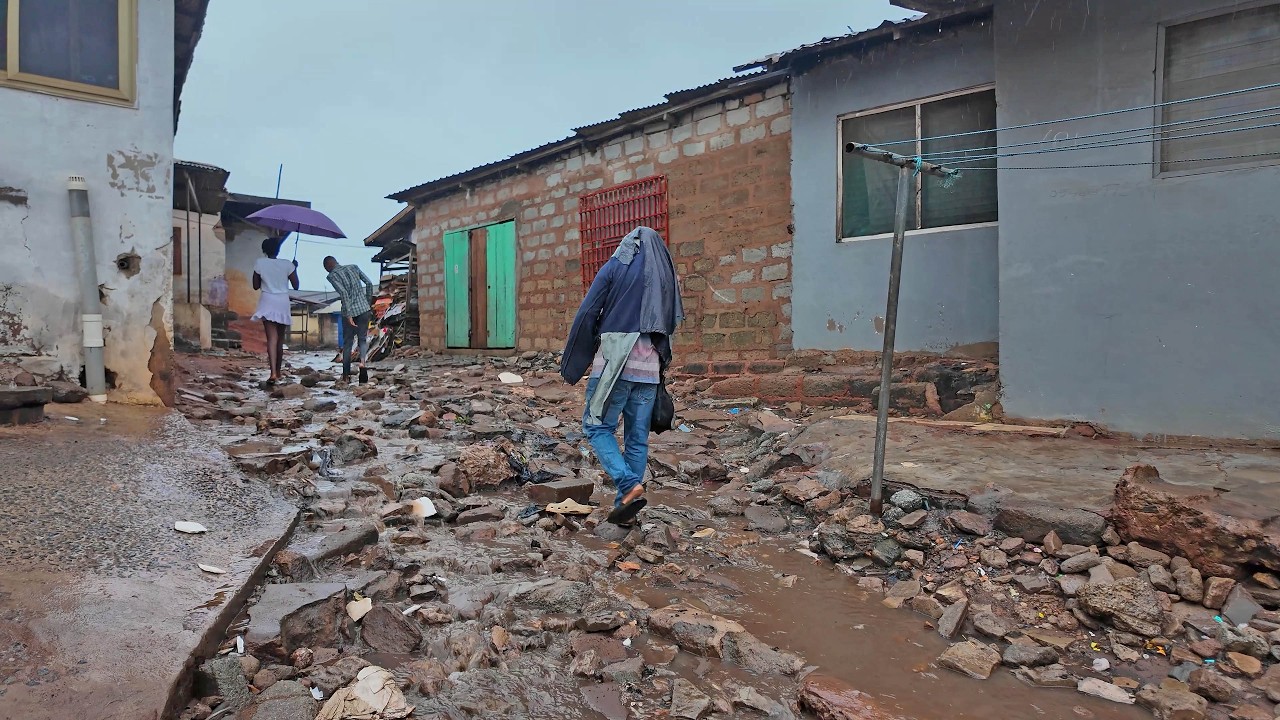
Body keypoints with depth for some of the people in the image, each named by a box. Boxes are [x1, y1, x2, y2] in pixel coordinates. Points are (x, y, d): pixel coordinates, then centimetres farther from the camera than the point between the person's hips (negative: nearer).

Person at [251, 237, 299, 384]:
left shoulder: (259, 263, -1)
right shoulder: (288, 264, -2)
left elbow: (256, 286, 6)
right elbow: (296, 286, 4)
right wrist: (295, 268, 15)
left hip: (268, 303, -1)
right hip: (283, 303, 1)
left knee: (272, 338, -10)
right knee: (280, 339, 15)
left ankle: (273, 373, -27)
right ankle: (278, 373, 27)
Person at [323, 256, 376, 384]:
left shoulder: (332, 275, -2)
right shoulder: (353, 267, 10)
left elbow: (343, 293, -16)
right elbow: (369, 283, 6)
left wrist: (349, 314, -19)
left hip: (349, 312, -2)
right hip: (364, 309, 2)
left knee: (347, 342, 10)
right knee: (363, 338, 10)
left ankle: (346, 376, 13)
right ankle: (362, 360, -20)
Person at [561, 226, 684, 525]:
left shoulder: (614, 268, 2)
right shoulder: (665, 276, 14)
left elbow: (587, 314, -4)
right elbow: (671, 325, 14)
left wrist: (572, 363, 2)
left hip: (613, 361, -4)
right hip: (649, 366, 4)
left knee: (597, 426, 5)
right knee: (637, 438, 9)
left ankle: (630, 486, -12)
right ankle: (625, 505, 13)